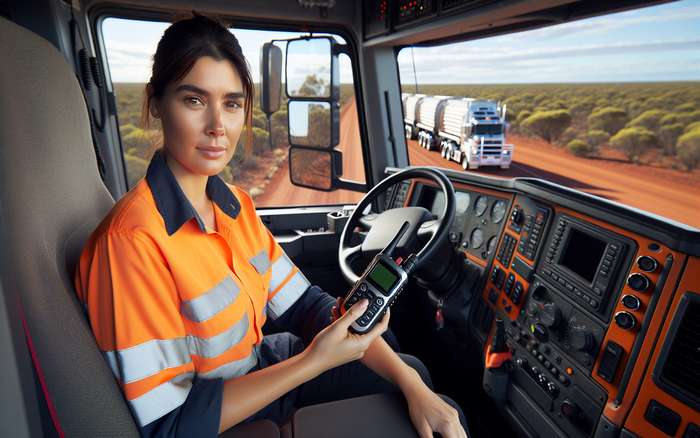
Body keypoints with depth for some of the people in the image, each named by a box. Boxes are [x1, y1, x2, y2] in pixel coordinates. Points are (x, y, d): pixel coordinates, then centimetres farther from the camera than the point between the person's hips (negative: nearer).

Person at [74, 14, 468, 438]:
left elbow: (305, 304, -5)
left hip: (259, 367, 6)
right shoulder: (133, 240, -29)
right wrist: (315, 362, -28)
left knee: (414, 370, 13)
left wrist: (414, 387, -12)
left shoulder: (236, 204, -6)